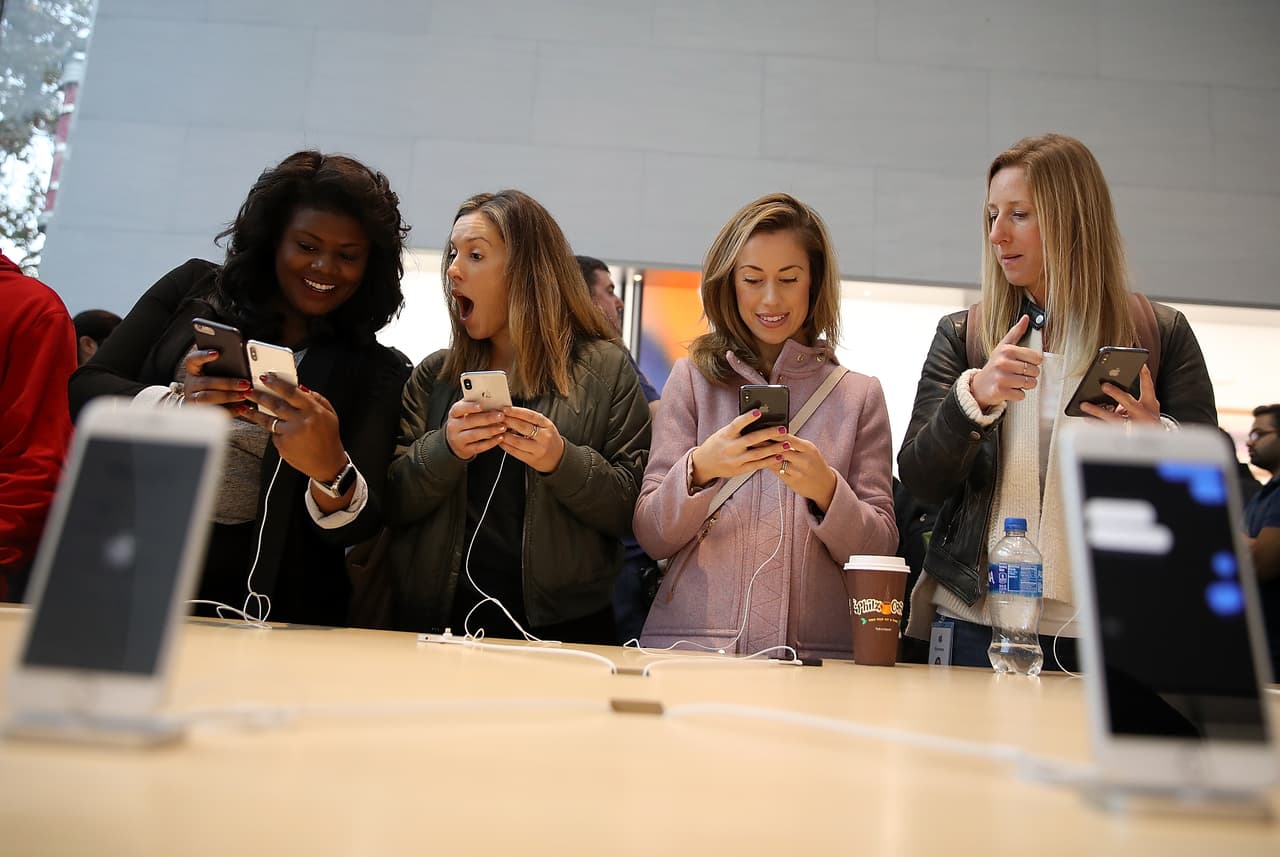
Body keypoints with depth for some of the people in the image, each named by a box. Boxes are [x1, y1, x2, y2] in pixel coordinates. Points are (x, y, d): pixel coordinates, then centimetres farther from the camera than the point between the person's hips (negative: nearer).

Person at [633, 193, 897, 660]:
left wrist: (826, 489, -13)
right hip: (691, 640, 0)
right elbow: (652, 538, 2)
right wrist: (698, 468, -16)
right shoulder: (692, 378, 6)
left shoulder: (860, 394, 8)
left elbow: (880, 551, 5)